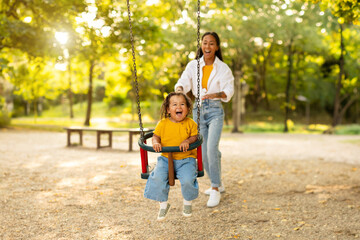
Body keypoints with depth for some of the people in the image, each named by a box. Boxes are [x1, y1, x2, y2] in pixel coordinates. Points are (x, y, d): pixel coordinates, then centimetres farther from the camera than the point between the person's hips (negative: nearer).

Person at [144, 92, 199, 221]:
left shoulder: (190, 123, -1)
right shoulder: (163, 123, 1)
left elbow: (195, 136, 3)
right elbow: (156, 135, 9)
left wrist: (188, 141, -17)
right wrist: (155, 142, -12)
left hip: (186, 159, -1)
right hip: (166, 159, 1)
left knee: (188, 180, -25)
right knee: (158, 177, -23)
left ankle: (187, 202, 11)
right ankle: (163, 204, 3)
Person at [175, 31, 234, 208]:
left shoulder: (223, 68, -2)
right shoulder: (193, 65, 3)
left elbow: (228, 90, -12)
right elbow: (184, 81, -9)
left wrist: (216, 94, -33)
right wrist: (179, 90, -32)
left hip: (215, 110, -3)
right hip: (198, 110, 3)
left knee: (211, 148, -20)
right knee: (204, 153, 9)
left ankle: (215, 190, -11)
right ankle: (217, 184, 29)